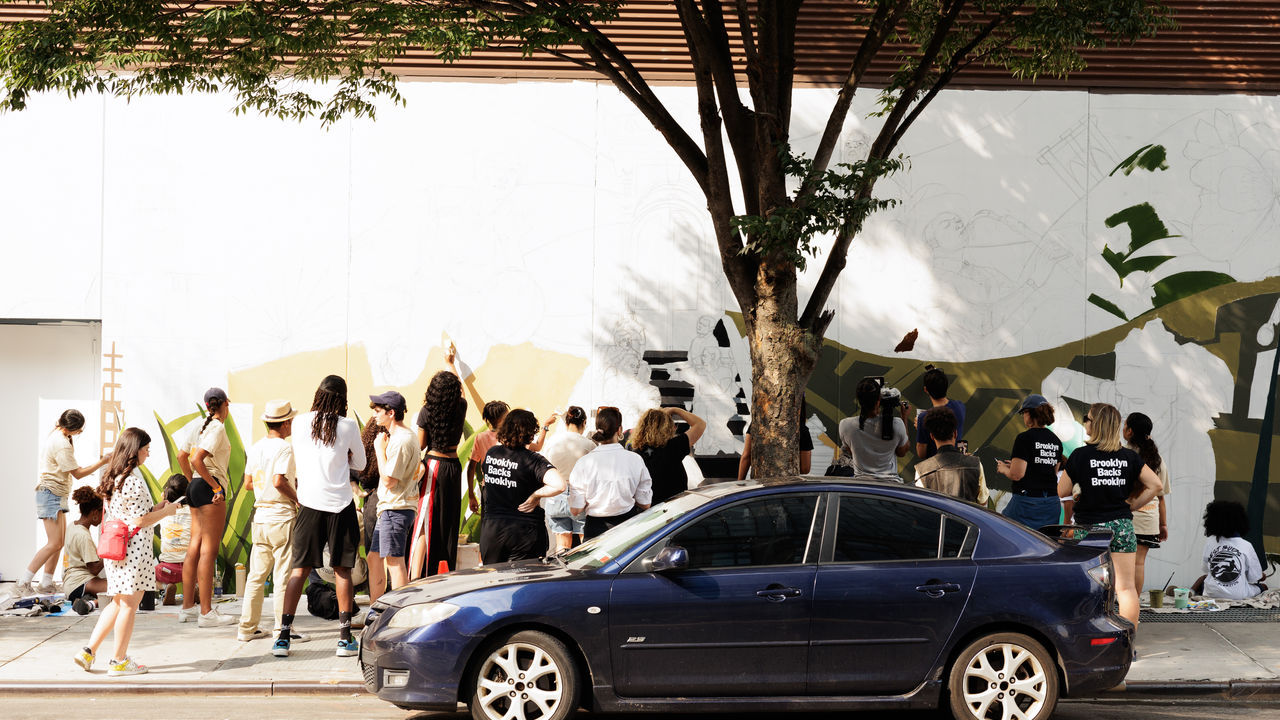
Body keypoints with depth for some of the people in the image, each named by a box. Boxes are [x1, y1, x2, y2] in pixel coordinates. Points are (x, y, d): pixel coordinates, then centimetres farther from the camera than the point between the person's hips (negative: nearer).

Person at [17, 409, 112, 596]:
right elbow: (78, 473, -15)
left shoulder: (56, 434, 9)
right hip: (51, 494, -10)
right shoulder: (62, 444, -20)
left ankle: (46, 583, 12)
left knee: (58, 542, 10)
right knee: (54, 544, -13)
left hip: (57, 495, 10)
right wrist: (102, 462, -9)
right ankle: (23, 583, -12)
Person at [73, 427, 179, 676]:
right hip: (135, 547, -9)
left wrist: (157, 508, 15)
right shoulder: (134, 480, -16)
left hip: (116, 545, 9)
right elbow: (140, 521, -17)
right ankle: (119, 661, 7)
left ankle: (89, 650, 12)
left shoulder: (112, 478, 12)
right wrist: (166, 511, -3)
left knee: (118, 603, 18)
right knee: (129, 604, 1)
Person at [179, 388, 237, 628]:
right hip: (208, 488, -9)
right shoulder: (217, 428, -11)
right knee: (209, 550, -8)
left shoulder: (204, 426, 14)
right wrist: (216, 487, -17)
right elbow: (196, 460, -21)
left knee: (195, 547, 13)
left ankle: (187, 607, 17)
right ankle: (206, 613, -8)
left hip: (196, 486, 9)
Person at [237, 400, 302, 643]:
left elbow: (248, 483, 15)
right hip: (282, 517, -7)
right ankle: (282, 630, 0)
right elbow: (279, 481, -23)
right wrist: (297, 497, -9)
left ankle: (247, 628, 14)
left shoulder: (256, 447, 11)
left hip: (260, 517, 7)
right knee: (283, 576, -2)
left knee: (256, 575, 12)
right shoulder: (284, 447, -12)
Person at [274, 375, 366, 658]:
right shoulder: (348, 426, -4)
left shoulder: (301, 422, 1)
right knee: (342, 570, 6)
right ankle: (345, 638, 5)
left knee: (300, 568, 5)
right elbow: (360, 463, 11)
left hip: (310, 503, 1)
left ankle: (284, 635, -1)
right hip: (340, 504, -1)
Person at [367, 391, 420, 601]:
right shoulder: (403, 436, 15)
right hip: (389, 507, 11)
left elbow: (388, 480, -19)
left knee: (394, 561, -8)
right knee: (374, 558, 15)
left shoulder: (402, 440, -18)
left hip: (396, 509, -11)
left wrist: (380, 449, -13)